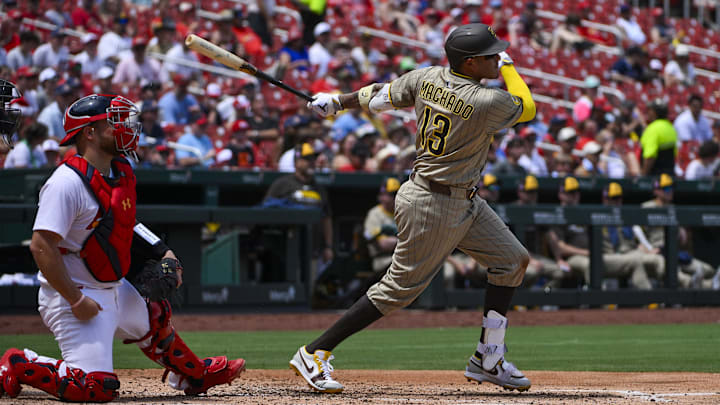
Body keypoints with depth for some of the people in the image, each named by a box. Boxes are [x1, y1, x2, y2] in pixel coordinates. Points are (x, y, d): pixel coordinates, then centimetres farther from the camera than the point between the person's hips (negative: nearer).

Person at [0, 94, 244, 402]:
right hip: (72, 294, -10)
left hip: (115, 289, 10)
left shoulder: (121, 172, 6)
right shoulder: (68, 181, -23)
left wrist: (163, 253, 10)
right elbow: (41, 246, -27)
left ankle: (195, 376, 54)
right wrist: (77, 301, -26)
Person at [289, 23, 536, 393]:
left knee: (511, 259, 12)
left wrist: (338, 101, 22)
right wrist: (508, 67, 9)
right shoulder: (485, 102, -23)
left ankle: (487, 361, 17)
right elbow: (527, 108, -4)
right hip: (433, 206, -10)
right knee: (400, 286, -3)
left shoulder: (428, 78, -2)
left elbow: (383, 95, 10)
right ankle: (314, 354, 3)